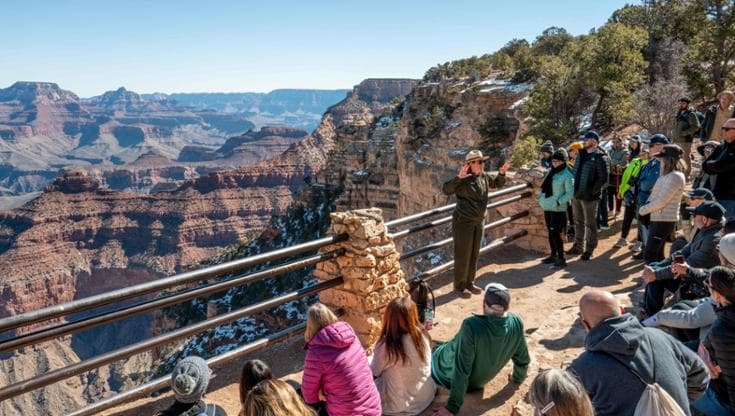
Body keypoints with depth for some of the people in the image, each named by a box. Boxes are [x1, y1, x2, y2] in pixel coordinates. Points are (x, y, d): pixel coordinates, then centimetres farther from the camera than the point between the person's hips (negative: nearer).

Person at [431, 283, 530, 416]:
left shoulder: (471, 326, -39)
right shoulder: (516, 323, -22)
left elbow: (461, 370, -33)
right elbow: (522, 359, -5)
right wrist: (518, 378, 18)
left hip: (452, 378, -5)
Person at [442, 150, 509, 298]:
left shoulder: (484, 176, 4)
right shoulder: (463, 179, -17)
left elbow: (498, 183, 22)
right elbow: (446, 190, -30)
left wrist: (501, 172, 3)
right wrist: (458, 178, -41)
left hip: (479, 221, 7)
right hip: (463, 222, -7)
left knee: (474, 254, 16)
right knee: (463, 255, 1)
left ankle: (470, 283, 30)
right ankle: (459, 286, 15)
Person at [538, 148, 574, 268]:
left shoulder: (567, 175, -11)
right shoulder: (550, 171, 10)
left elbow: (570, 193, -12)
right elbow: (544, 186, 19)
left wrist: (558, 202, -19)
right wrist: (541, 196, 7)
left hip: (558, 209, -7)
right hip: (547, 207, 8)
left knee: (556, 233, -9)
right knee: (550, 232, 15)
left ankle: (561, 259, -2)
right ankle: (553, 255, 28)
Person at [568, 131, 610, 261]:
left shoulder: (600, 157, -12)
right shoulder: (581, 155, 11)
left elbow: (603, 179, -17)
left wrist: (593, 191, -14)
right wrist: (573, 189, 11)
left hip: (589, 197, -8)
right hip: (576, 195, 8)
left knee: (590, 223, 4)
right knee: (578, 222, 17)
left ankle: (589, 250, 14)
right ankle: (578, 246, 30)